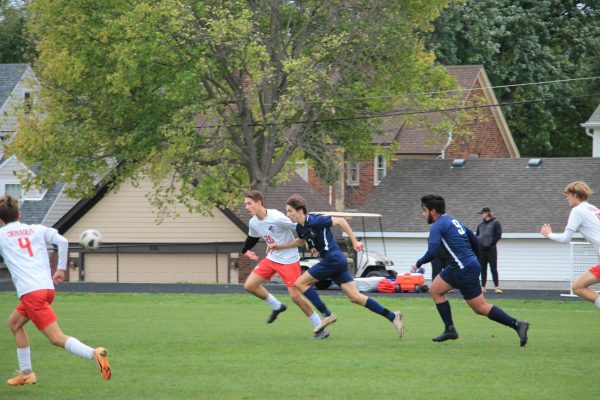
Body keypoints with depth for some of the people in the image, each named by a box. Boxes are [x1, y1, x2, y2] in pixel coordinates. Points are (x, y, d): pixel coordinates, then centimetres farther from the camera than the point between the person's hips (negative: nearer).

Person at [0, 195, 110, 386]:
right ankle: (26, 373, 27)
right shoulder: (36, 229, 16)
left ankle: (94, 354, -36)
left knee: (56, 337, -13)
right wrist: (61, 269, 13)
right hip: (47, 287, 7)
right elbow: (62, 241, 6)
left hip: (30, 292, -7)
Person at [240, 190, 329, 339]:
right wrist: (245, 250, 41)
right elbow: (252, 237, 24)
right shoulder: (253, 223, 0)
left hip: (289, 260, -8)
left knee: (295, 296, -12)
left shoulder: (277, 218, -25)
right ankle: (277, 307, 22)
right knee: (249, 285, 1)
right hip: (271, 258, 8)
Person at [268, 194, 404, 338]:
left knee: (301, 283, -3)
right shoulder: (300, 227, 9)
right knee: (355, 297, 5)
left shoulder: (315, 221, -17)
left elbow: (340, 221, -12)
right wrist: (280, 246, 25)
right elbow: (301, 241, 32)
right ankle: (393, 317, 6)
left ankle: (327, 315, 1)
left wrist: (354, 242, -9)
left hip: (333, 259, -9)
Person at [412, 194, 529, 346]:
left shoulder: (437, 226, -11)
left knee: (480, 307, -3)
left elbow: (432, 252, -20)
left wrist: (418, 264, -4)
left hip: (465, 269, -10)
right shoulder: (454, 221, 17)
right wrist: (475, 259, 32)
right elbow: (474, 241, 22)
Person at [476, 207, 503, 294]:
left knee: (493, 269, -7)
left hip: (491, 249, -5)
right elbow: (477, 235, 21)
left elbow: (498, 235, -6)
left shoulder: (495, 223, -1)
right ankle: (483, 287, 9)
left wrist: (490, 244, -10)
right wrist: (478, 243, 4)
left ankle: (496, 287, -7)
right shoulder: (481, 224, 15)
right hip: (481, 249, 5)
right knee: (483, 269, 6)